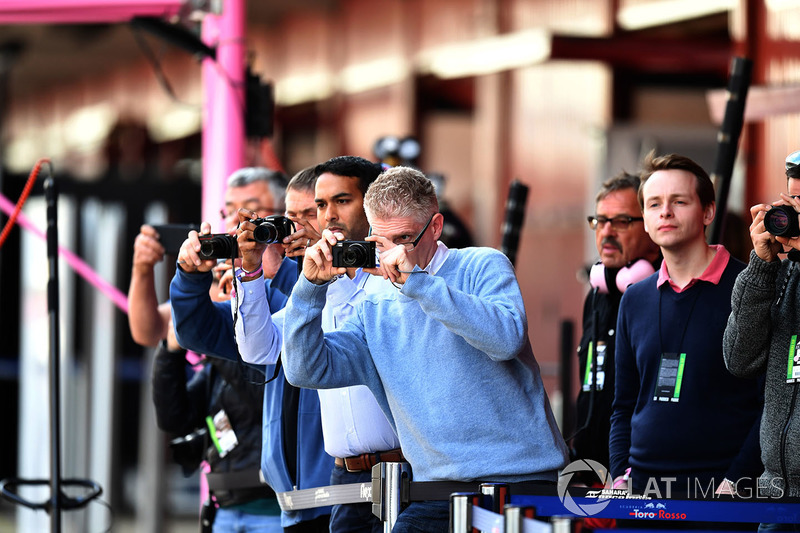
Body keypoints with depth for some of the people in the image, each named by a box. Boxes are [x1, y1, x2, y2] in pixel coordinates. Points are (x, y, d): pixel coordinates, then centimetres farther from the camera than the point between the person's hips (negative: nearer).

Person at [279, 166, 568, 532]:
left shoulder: (483, 266, 3)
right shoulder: (375, 313, 16)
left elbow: (506, 339, -17)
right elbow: (307, 371, 9)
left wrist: (417, 280, -19)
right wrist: (311, 285, -3)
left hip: (518, 476, -4)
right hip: (438, 485, 4)